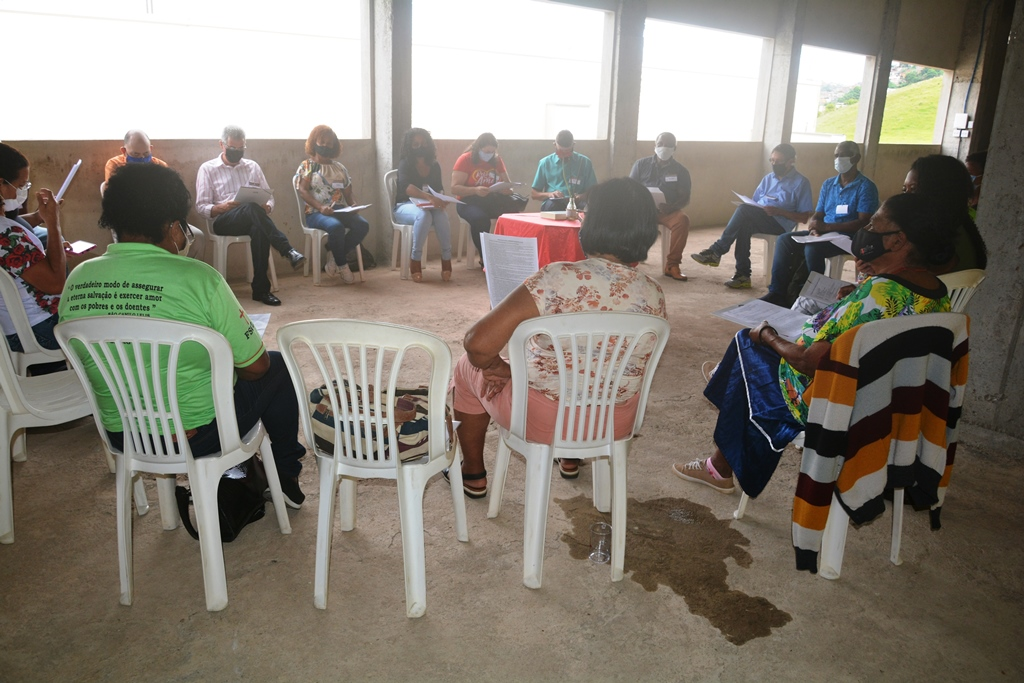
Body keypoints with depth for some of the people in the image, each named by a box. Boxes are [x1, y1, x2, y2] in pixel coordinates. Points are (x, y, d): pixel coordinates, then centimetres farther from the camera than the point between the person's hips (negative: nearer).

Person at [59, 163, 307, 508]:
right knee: (279, 366, 19)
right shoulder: (197, 278, -24)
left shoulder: (77, 279, -7)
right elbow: (255, 365, -15)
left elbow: (81, 360, 8)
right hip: (198, 434, -5)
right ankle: (287, 476, 33)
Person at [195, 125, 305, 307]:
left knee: (259, 229, -37)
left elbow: (269, 196, 18)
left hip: (252, 220, 3)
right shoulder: (208, 169, 11)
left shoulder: (253, 166, 20)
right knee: (252, 209, -37)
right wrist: (222, 207, -17)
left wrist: (267, 207, -7)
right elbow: (201, 206, 4)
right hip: (223, 221, -3)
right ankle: (288, 251, -43)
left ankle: (261, 289, -36)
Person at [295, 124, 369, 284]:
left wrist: (353, 205, -6)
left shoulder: (339, 167, 21)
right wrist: (321, 207, -21)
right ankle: (342, 265, -14)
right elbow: (303, 191, -4)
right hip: (316, 213, -4)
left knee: (362, 225, -27)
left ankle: (334, 259, -13)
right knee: (336, 227, -38)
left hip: (340, 210, 5)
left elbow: (347, 194, 19)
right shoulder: (307, 166, 9)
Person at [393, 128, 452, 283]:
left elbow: (439, 189, 8)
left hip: (429, 206, 4)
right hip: (405, 206, -3)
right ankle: (415, 262, -31)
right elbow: (406, 186, -26)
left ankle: (447, 260, -29)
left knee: (441, 215, -33)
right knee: (423, 215, -38)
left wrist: (441, 200, -18)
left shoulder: (434, 166, 10)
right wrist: (429, 197, -43)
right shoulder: (405, 163, -7)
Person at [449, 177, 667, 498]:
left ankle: (473, 475, 39)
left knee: (468, 367, 24)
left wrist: (497, 367, -6)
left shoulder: (559, 279, -28)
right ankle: (571, 459, 55)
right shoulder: (654, 295, -10)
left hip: (544, 420, -5)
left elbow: (478, 342, -31)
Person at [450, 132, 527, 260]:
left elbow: (507, 183, 13)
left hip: (493, 201, 4)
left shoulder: (497, 160, 10)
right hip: (469, 201, -4)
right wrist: (475, 190, -28)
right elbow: (455, 188, -11)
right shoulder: (465, 159, -4)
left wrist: (507, 189, -13)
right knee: (480, 219, -38)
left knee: (513, 213, -28)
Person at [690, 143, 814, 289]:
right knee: (744, 225, -32)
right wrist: (746, 214, -5)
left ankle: (717, 251, -26)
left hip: (779, 225, -5)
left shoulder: (801, 183, 1)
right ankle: (743, 275, -32)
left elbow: (804, 217, -3)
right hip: (758, 221, 5)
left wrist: (778, 211, -16)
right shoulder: (768, 179, 19)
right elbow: (754, 204, 20)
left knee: (744, 210, -30)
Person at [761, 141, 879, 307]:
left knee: (812, 248, -34)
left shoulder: (866, 187, -7)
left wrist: (826, 226, -23)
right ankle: (777, 292, -17)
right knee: (784, 240, -13)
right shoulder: (828, 184, 14)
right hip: (823, 234, 7)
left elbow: (863, 223, -16)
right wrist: (814, 228, -11)